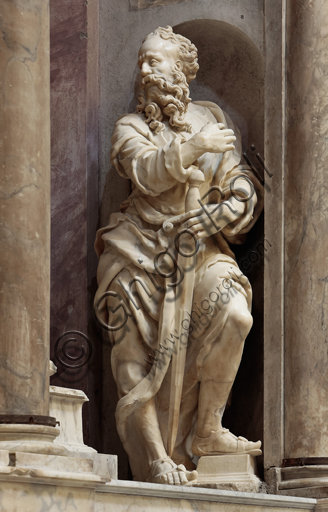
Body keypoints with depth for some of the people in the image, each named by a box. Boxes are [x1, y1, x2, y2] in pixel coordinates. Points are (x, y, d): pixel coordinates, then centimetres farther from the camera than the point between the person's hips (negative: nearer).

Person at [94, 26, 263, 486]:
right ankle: (155, 463, -4)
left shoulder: (213, 120, 11)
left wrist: (216, 215, -11)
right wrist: (194, 147, -18)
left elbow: (244, 193, 8)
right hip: (141, 251, -1)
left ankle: (206, 431, -16)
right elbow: (147, 174, -14)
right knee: (142, 358, -10)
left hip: (201, 248, 1)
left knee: (234, 314, -27)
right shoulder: (131, 127, 7)